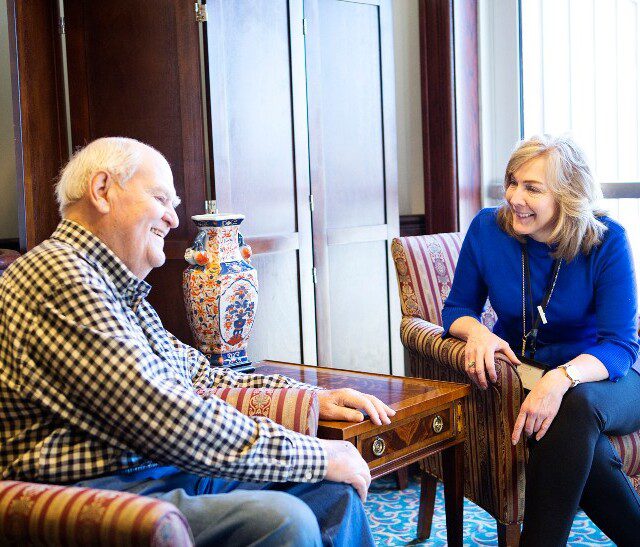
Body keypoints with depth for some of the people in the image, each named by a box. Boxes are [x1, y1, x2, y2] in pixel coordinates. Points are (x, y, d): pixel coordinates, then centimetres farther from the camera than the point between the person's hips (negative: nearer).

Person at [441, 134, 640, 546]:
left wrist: (562, 378, -36)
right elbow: (457, 308, 6)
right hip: (524, 374, 1)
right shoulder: (488, 228, -6)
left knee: (575, 407, -37)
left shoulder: (607, 241, -12)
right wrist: (476, 331, -20)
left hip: (603, 377, -1)